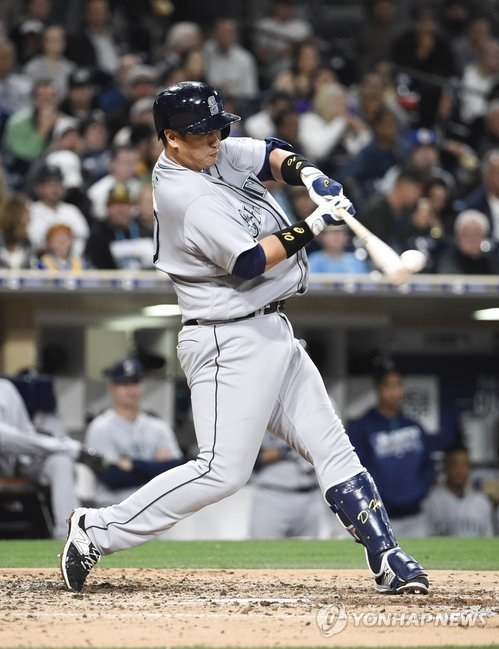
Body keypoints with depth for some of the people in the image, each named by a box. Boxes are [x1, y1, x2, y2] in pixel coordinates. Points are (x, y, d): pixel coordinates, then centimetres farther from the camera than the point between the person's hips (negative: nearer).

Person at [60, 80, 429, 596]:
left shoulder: (213, 156, 7)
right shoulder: (185, 196, -20)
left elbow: (271, 154, 13)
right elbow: (250, 261, -23)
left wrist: (307, 174, -8)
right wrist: (317, 223, -20)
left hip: (271, 333, 10)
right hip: (230, 343, -10)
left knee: (332, 447, 7)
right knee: (223, 470, -14)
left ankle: (386, 558, 8)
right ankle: (97, 531, -7)